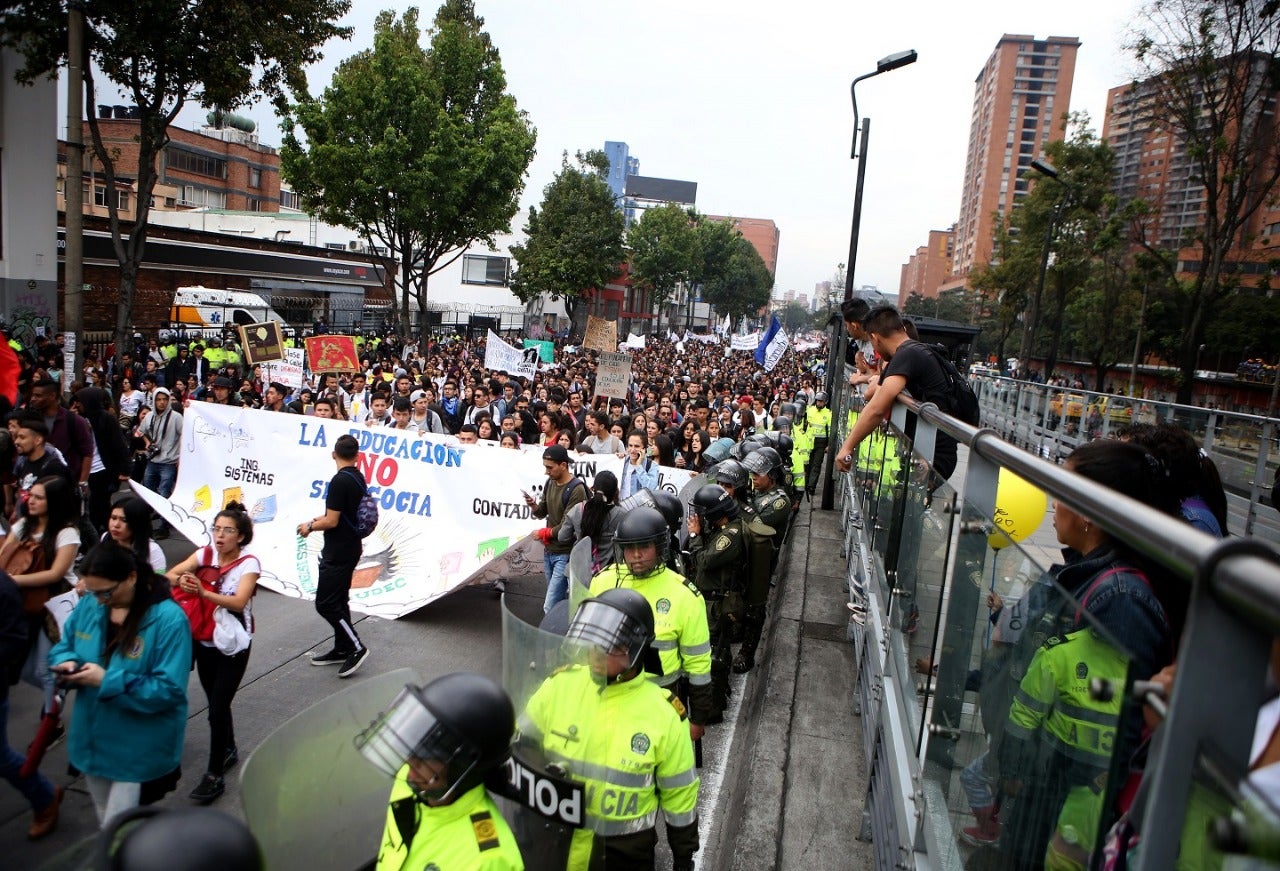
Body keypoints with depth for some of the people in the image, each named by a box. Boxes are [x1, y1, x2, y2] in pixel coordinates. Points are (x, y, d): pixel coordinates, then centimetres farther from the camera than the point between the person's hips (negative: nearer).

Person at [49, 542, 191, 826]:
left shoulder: (168, 619, -24)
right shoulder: (88, 605, -3)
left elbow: (168, 690, -25)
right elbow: (63, 646, 11)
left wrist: (108, 681, -30)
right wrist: (67, 663, -12)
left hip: (138, 752, -7)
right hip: (92, 741, 7)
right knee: (107, 826, 26)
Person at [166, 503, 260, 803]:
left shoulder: (249, 563, -15)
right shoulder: (204, 554, -1)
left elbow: (239, 602, -28)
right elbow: (170, 575, -10)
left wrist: (203, 592, -41)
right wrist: (180, 580, -33)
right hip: (203, 641, 5)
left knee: (218, 707, -6)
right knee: (215, 702, 17)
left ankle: (215, 775, 6)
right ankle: (229, 750, 40)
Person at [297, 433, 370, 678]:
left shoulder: (340, 481, -20)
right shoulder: (358, 478, 8)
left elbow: (332, 521, -20)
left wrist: (310, 527, -3)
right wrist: (315, 520, 15)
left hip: (337, 553, -10)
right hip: (350, 548, 10)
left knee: (325, 603, -4)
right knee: (339, 601, 16)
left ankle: (356, 647, -1)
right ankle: (342, 649, 24)